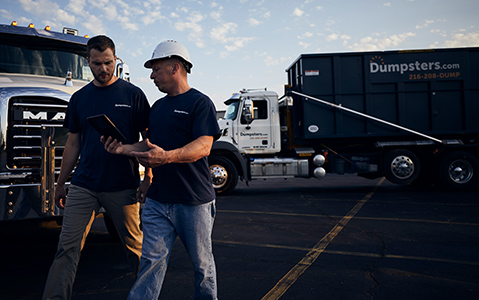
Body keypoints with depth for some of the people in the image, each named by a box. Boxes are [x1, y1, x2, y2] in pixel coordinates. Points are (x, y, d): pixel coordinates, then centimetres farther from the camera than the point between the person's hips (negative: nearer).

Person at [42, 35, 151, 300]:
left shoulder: (133, 94, -1)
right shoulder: (79, 98, 10)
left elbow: (148, 139, 0)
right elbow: (73, 143, 15)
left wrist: (149, 179, -7)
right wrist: (60, 184, 15)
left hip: (122, 187, -3)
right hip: (83, 186, 3)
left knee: (133, 243, 10)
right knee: (67, 246, 1)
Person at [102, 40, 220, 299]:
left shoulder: (200, 102, -7)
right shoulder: (157, 107, 17)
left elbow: (203, 146, -19)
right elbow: (150, 145, 18)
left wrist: (167, 156, -34)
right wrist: (124, 149, -1)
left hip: (193, 200, -5)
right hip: (157, 199, 6)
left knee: (202, 261, 10)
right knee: (151, 260, 2)